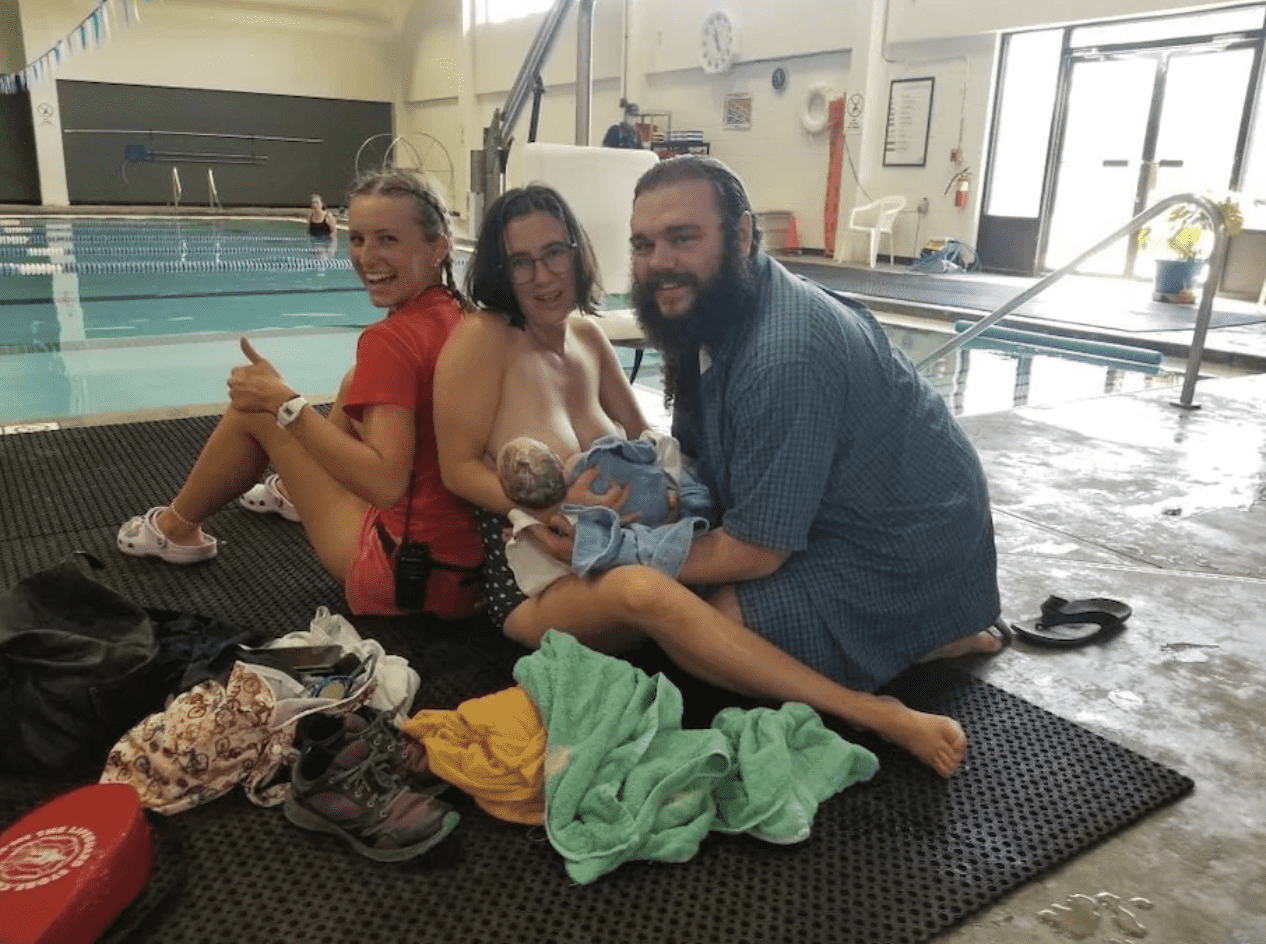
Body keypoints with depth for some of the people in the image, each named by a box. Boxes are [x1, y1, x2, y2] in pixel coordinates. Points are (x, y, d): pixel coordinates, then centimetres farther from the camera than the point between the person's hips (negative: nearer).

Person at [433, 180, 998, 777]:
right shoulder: (483, 337, -7)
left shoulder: (585, 335, 10)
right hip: (533, 585, -7)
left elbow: (642, 439, 17)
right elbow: (459, 469, -6)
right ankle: (873, 713, -39)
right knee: (642, 590, -38)